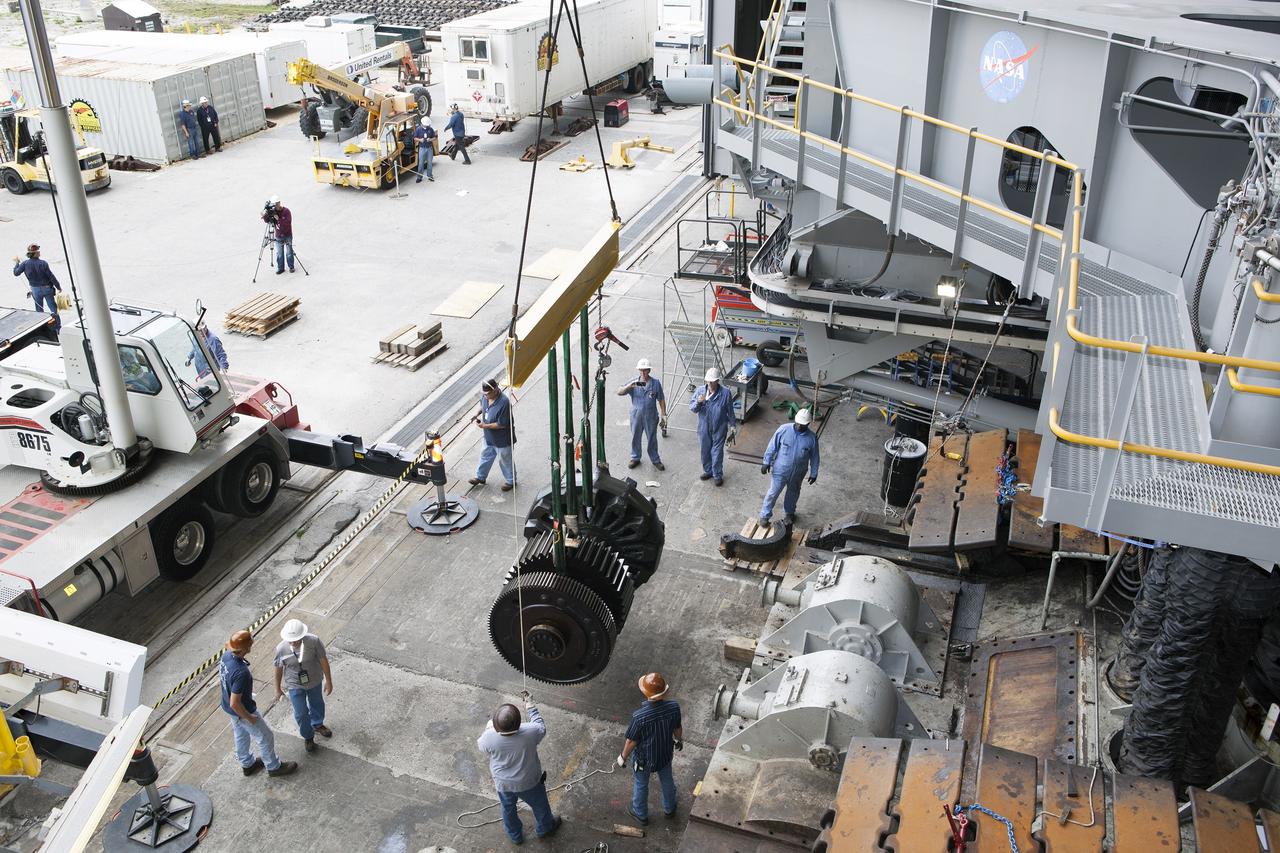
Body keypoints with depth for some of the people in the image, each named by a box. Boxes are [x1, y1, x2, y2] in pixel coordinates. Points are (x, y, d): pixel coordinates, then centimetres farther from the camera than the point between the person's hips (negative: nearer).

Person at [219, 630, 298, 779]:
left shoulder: (226, 655, -16)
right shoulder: (241, 673, -42)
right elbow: (235, 703, -34)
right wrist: (249, 717, -18)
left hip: (227, 706, 8)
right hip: (242, 711, -8)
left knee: (241, 735, 30)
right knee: (265, 737, 15)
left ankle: (247, 764, 52)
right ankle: (273, 767, 36)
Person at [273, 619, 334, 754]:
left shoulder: (314, 641, -29)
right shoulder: (281, 649, -27)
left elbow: (323, 660, -15)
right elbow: (278, 669, -9)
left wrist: (328, 681, -6)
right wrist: (278, 688, 5)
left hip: (315, 681, 1)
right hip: (295, 686, -1)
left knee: (317, 704, 26)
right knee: (301, 713, 12)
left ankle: (317, 725, 58)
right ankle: (308, 736, 41)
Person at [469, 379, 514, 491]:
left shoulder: (504, 403, -36)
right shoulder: (485, 396, -12)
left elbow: (502, 424, -30)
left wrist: (485, 426, -26)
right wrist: (478, 413, -4)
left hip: (502, 439, -7)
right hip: (489, 437, 7)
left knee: (505, 461, 14)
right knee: (485, 456, 26)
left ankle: (511, 481, 36)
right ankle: (480, 477, 47)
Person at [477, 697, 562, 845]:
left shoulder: (489, 737, -33)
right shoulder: (530, 732, -36)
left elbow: (480, 745, -7)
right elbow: (541, 728, -10)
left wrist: (488, 728, 8)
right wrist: (531, 708, 1)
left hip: (503, 783, 1)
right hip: (529, 782, -1)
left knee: (508, 809, 31)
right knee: (539, 805, 30)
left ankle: (515, 836, 55)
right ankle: (545, 828, 56)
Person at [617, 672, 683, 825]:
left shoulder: (639, 716, -39)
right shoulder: (674, 707, -28)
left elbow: (631, 741, -23)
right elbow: (678, 728, -7)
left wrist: (623, 757, -3)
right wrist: (679, 740, 16)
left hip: (644, 758, -3)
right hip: (665, 754, 3)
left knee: (640, 785, 26)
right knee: (667, 780, 31)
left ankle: (641, 814, 50)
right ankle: (669, 808, 56)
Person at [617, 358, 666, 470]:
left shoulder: (655, 383, -5)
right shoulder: (633, 382, -4)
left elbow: (661, 400, 1)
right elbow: (619, 393, -13)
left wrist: (663, 414, -1)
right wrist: (630, 385, -29)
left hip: (651, 417, -1)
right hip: (636, 416, 1)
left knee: (652, 439, 10)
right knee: (635, 438, 14)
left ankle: (655, 460, 26)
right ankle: (635, 458, 33)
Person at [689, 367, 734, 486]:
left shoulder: (725, 393, -13)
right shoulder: (700, 391, -7)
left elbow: (730, 411, -3)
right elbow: (691, 407, -6)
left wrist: (732, 425, 2)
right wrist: (698, 402, -27)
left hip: (719, 428, -3)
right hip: (704, 428, 3)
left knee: (717, 452, 2)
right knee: (705, 451, 16)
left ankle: (718, 475, 19)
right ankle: (708, 471, 37)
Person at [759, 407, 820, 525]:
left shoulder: (812, 438, -16)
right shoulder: (784, 429, -20)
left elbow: (814, 457, -3)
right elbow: (772, 447, -9)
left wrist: (813, 473, 4)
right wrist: (766, 462, -5)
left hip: (798, 473, 2)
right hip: (780, 470, -2)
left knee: (793, 493, 23)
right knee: (773, 493, 9)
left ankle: (789, 512, 48)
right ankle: (765, 515, 28)